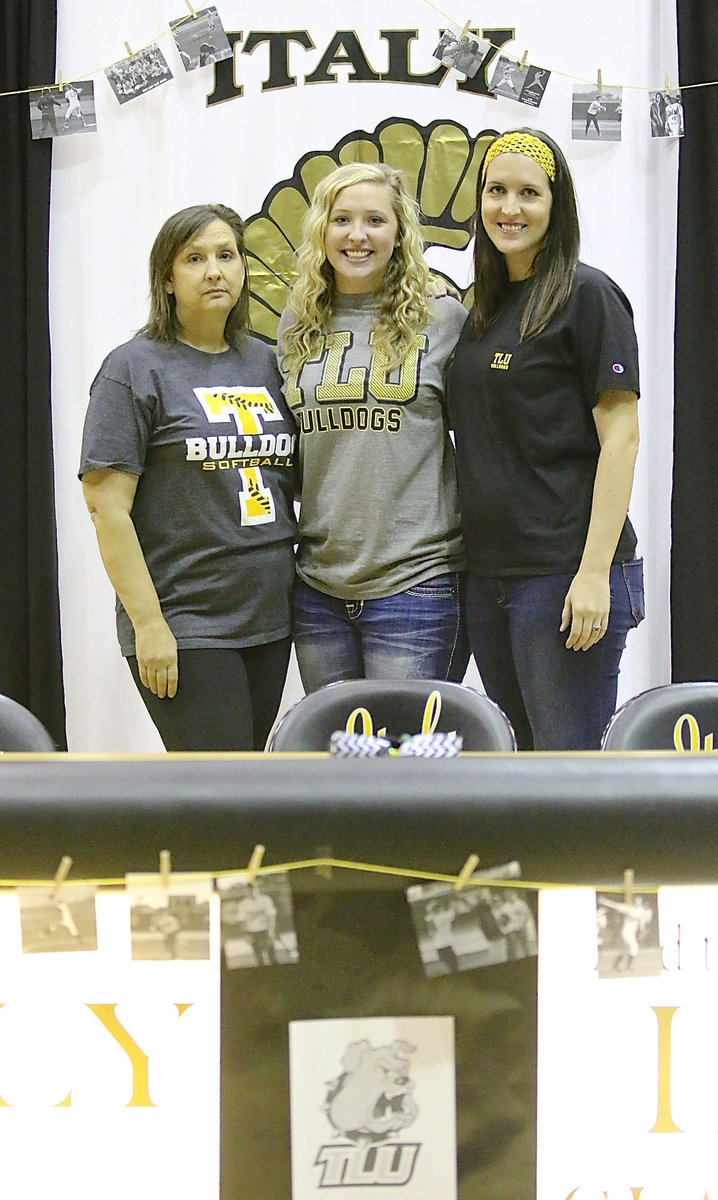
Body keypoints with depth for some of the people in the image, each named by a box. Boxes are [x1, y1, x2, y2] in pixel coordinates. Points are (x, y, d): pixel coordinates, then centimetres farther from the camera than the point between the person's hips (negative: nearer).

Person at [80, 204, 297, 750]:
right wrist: (148, 623, -15)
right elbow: (107, 505, -11)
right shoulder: (136, 368, -5)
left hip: (269, 617, 6)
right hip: (184, 624, -6)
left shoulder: (265, 362, 13)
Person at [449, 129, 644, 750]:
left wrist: (595, 572, -18)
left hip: (564, 575, -7)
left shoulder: (588, 296, -7)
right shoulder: (485, 308, 15)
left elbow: (620, 437, -12)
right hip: (488, 574, 8)